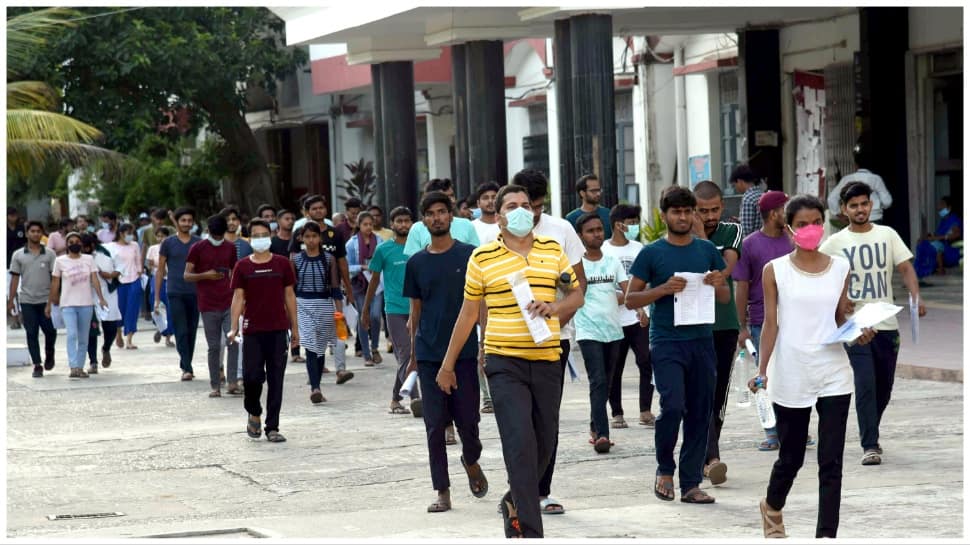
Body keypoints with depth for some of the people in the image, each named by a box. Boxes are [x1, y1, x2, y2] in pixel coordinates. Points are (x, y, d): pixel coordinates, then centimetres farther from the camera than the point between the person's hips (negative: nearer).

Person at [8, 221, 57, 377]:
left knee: (50, 331, 2)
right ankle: (37, 365, 6)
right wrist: (10, 300, 3)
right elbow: (15, 278, 7)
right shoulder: (18, 255, 6)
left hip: (46, 300, -1)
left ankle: (49, 355, 30)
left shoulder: (49, 254, 4)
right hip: (27, 301, 1)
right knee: (32, 334, 1)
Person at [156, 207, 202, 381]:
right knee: (181, 332, -8)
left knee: (191, 332, 6)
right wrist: (157, 298, 1)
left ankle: (186, 366, 18)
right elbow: (160, 271, 6)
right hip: (175, 294, -2)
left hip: (195, 293, 2)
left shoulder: (199, 243, 8)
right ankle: (187, 368, -12)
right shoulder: (168, 243, 3)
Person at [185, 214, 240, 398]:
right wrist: (205, 275, -19)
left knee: (233, 341, -11)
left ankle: (232, 382, -8)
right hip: (208, 306, -2)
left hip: (229, 304, 2)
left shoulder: (230, 248, 11)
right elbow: (187, 275, -1)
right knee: (214, 346, 0)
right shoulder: (197, 248, 0)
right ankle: (215, 386, 7)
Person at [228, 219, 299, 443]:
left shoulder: (282, 264, 5)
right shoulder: (242, 266, 3)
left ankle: (272, 428, 6)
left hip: (278, 330, 1)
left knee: (275, 380, 0)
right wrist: (234, 328, -10)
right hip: (252, 331, -1)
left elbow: (289, 296, 10)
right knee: (252, 376, -5)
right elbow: (238, 298, 1)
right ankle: (254, 414, 23)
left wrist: (294, 328, 9)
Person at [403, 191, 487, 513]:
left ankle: (471, 461, 33)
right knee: (435, 425, 0)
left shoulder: (469, 256, 0)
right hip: (429, 354, 2)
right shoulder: (416, 263, 7)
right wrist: (414, 356, 12)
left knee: (467, 420, 1)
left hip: (464, 351, -2)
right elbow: (415, 310, 13)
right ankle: (443, 492, 5)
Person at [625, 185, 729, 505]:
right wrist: (664, 289, -13)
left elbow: (725, 299, 18)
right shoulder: (652, 253, 2)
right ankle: (665, 469, 6)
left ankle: (691, 484, 9)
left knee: (700, 413, 3)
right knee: (673, 406, -17)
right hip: (667, 342, -4)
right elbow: (630, 299, 1)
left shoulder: (707, 250, 12)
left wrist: (719, 285, -5)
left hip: (702, 342, 4)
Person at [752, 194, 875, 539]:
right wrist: (762, 371, -12)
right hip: (790, 378, -2)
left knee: (831, 462, -4)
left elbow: (840, 319, 12)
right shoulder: (775, 270, -2)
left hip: (834, 375, 2)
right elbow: (770, 324, -3)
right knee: (791, 457, 13)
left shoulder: (840, 268, 5)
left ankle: (826, 536, 0)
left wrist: (858, 333, -9)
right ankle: (772, 507, 43)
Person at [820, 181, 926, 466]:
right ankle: (870, 445, -11)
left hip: (887, 324, 3)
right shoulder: (835, 243, 1)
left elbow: (906, 268, 2)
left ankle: (868, 431, 34)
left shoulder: (887, 235, 7)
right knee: (865, 384, -13)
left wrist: (916, 298, -14)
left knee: (884, 388, 11)